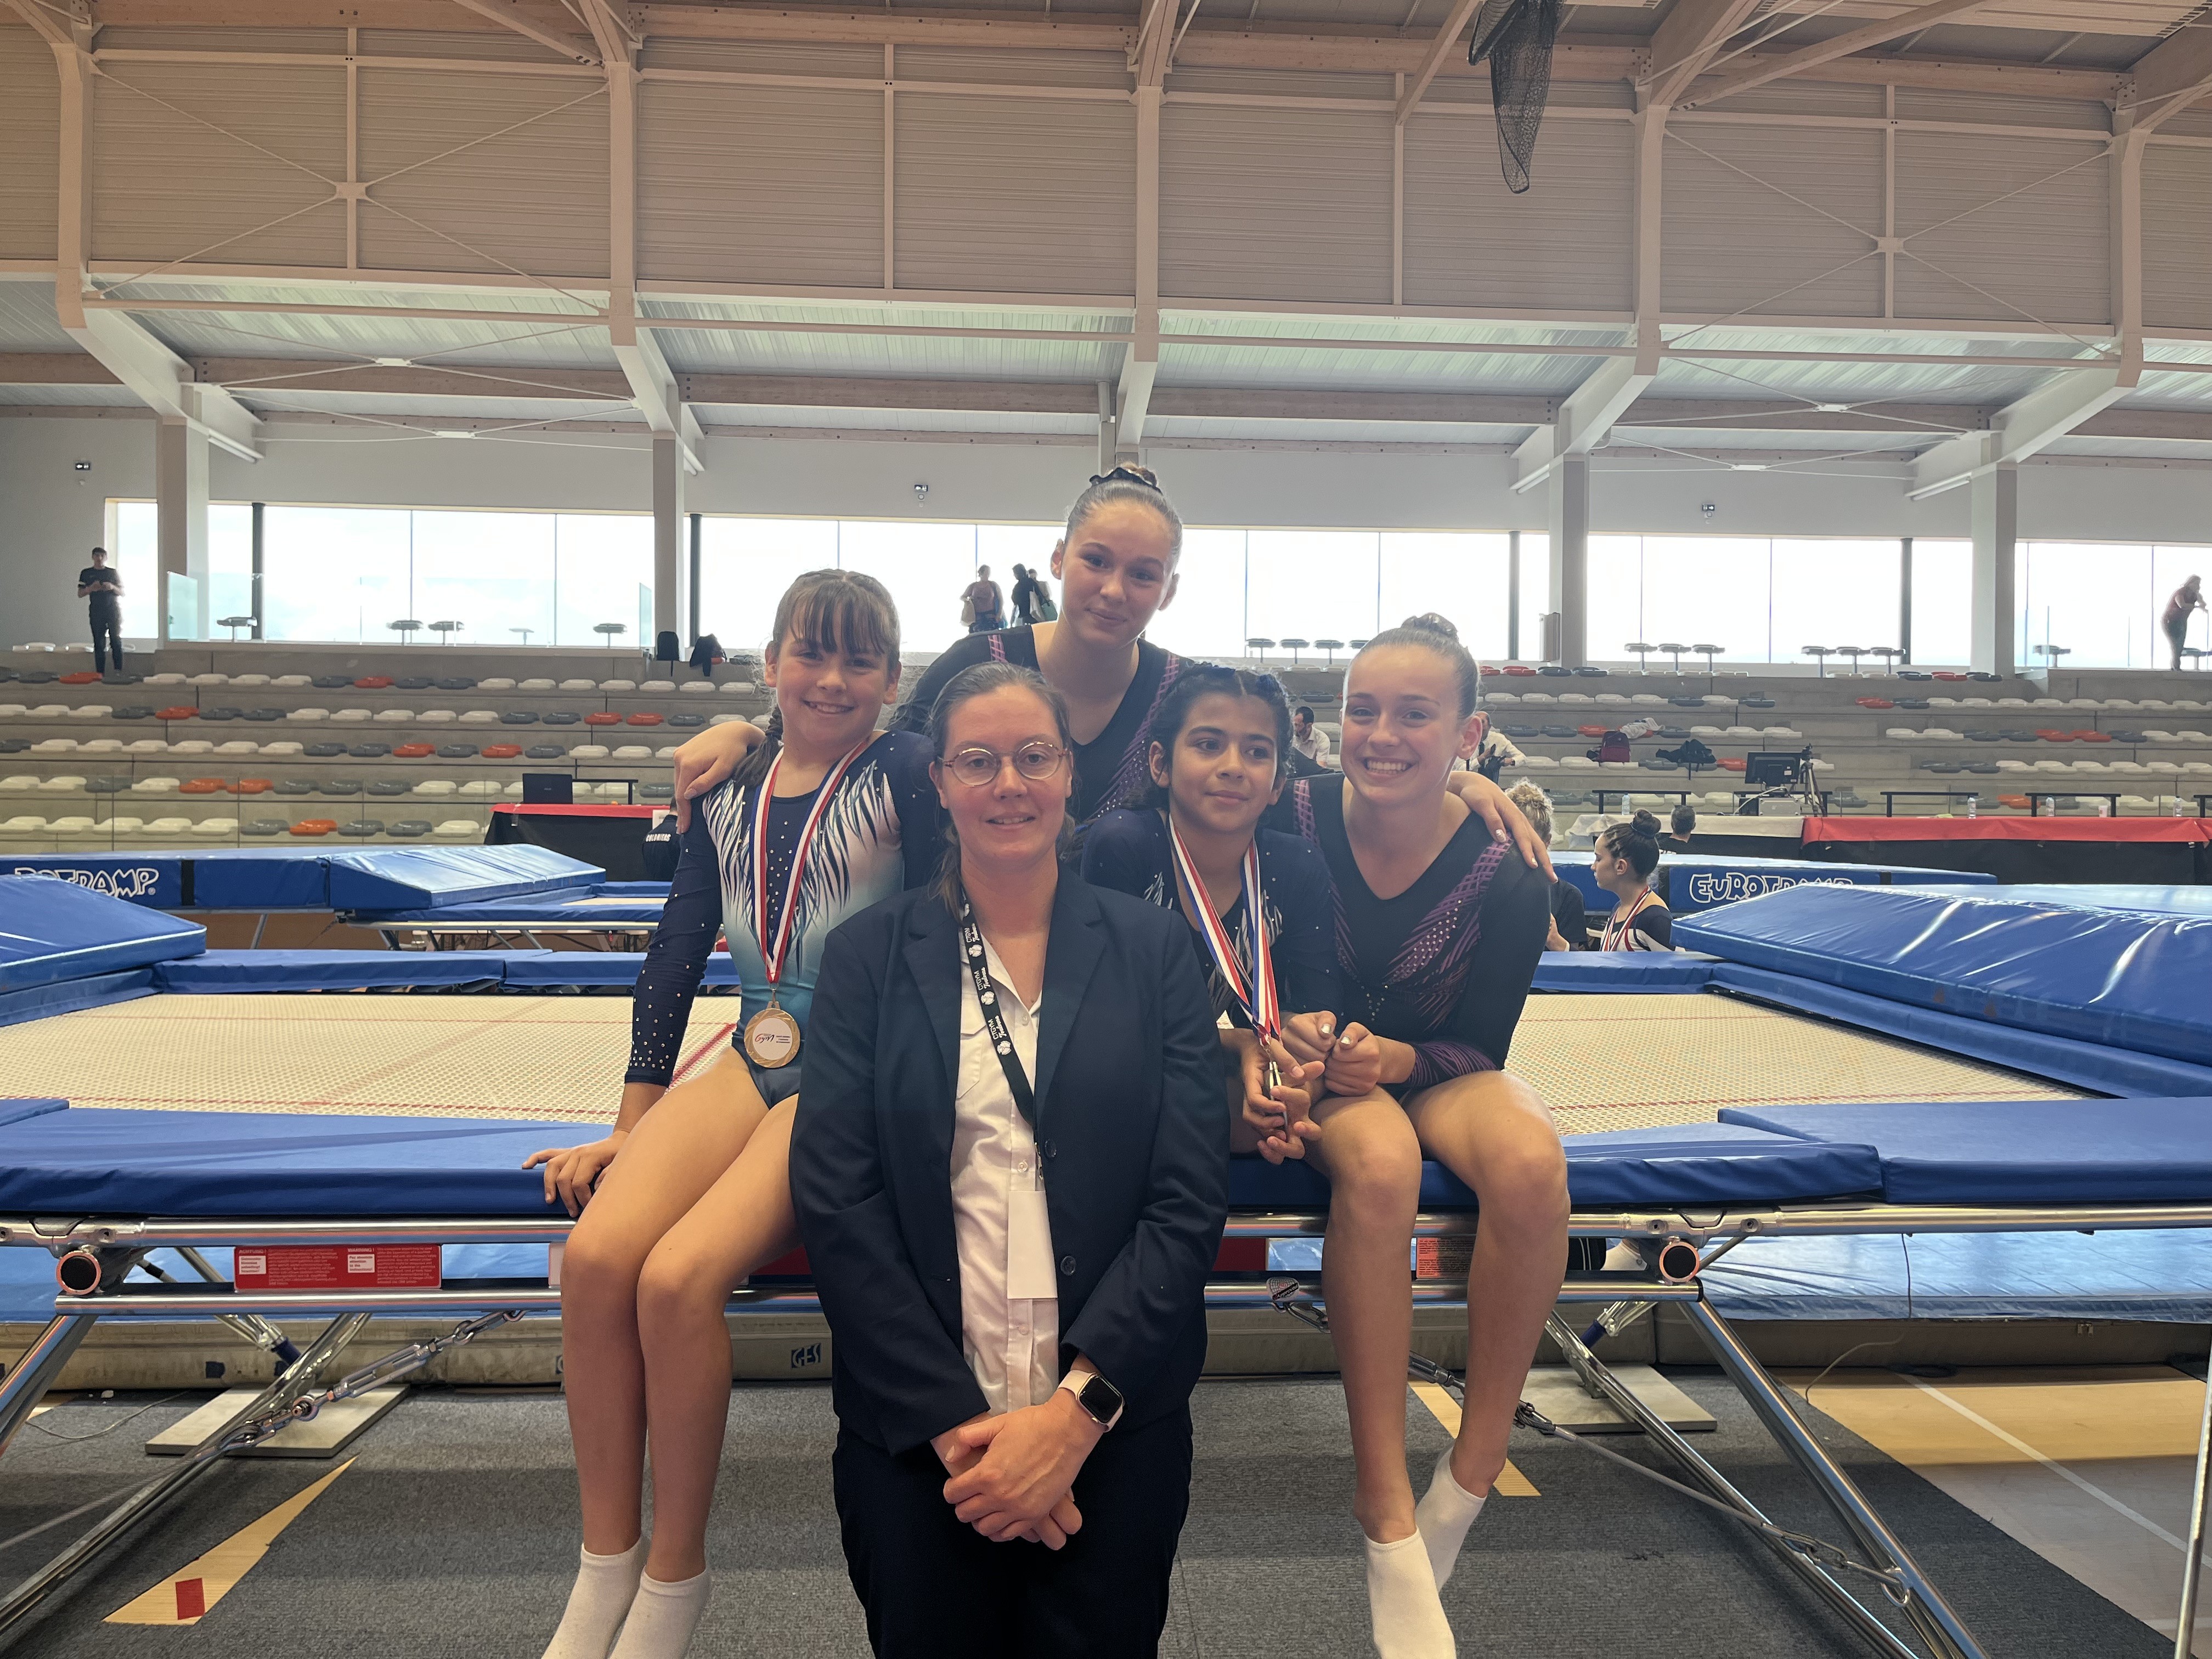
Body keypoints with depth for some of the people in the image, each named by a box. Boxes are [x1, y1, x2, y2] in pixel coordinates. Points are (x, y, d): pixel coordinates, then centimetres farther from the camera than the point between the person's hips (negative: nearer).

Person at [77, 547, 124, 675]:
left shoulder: (113, 572, 9)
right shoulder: (86, 573, 9)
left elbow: (122, 593, 10)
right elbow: (80, 594, 8)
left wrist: (113, 587, -11)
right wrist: (91, 588, -11)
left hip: (114, 611, -1)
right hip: (97, 612, 1)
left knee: (116, 642, -8)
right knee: (99, 645, -1)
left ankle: (119, 672, -8)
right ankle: (100, 673, -1)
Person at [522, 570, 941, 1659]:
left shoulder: (905, 773, -4)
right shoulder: (730, 795, 11)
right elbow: (674, 959, 13)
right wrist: (631, 1127, 12)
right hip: (756, 1058, 5)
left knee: (677, 1278, -24)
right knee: (595, 1254, -19)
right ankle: (605, 1566, 3)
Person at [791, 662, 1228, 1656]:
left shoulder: (1149, 949, 1)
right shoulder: (868, 957, 1)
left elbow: (1190, 1199, -5)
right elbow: (835, 1201, -6)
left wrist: (1077, 1409, -13)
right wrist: (953, 1421, -12)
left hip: (1117, 1429, 0)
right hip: (913, 1434, 0)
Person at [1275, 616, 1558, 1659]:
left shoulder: (1503, 875, -15)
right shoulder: (1293, 822, -17)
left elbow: (1482, 1045, -7)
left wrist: (1391, 1058, -26)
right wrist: (1281, 1030, -28)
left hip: (1436, 1071, 2)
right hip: (1321, 1064, -1)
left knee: (1530, 1162, -32)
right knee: (1379, 1163, -37)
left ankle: (1469, 1482, -16)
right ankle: (1386, 1520, -26)